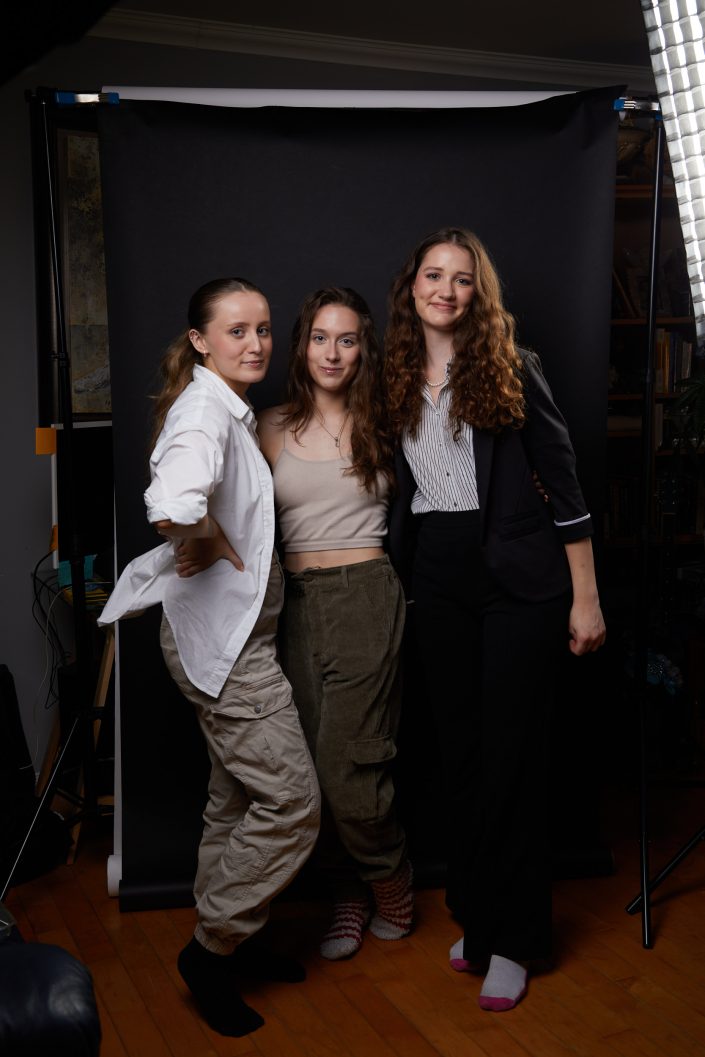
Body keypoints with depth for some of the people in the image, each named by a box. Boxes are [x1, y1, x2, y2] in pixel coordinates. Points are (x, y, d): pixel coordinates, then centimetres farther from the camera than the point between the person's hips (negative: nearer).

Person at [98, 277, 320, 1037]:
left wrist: (215, 546, 10)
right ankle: (212, 948, 9)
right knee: (292, 801, -5)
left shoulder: (232, 411, 12)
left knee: (237, 797, 19)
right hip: (223, 638, -10)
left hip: (234, 637, 10)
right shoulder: (203, 411, -20)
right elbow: (173, 508, -40)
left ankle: (226, 939, 33)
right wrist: (220, 548, -22)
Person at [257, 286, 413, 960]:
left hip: (365, 595, -3)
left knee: (345, 762, -8)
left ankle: (390, 887, 18)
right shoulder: (271, 429, 10)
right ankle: (348, 898, 22)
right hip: (297, 602, 3)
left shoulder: (380, 425, 6)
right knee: (315, 765, 4)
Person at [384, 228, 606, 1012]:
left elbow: (562, 483, -4)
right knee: (459, 750, 10)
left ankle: (511, 939, 12)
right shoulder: (398, 382, 9)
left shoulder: (511, 370, -4)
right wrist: (401, 583, 9)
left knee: (509, 755, -1)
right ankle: (476, 917, 25)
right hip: (437, 580, 4)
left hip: (517, 577, -4)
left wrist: (585, 598, -7)